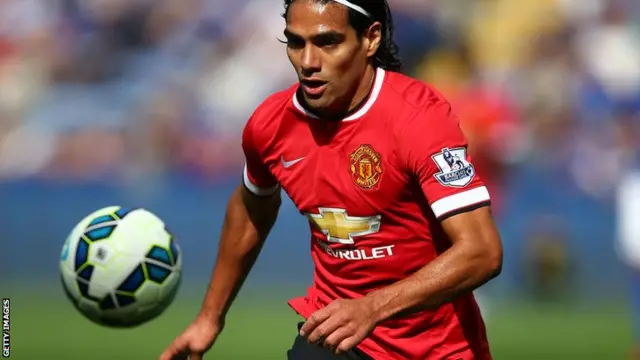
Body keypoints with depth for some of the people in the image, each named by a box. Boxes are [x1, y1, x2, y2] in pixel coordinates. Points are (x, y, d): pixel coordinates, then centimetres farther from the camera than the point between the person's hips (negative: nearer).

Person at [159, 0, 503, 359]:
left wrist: (373, 308, -38)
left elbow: (482, 252, -28)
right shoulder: (270, 124, -5)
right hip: (330, 331, 3)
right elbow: (252, 208, 18)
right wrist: (211, 316, 22)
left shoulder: (418, 115, -20)